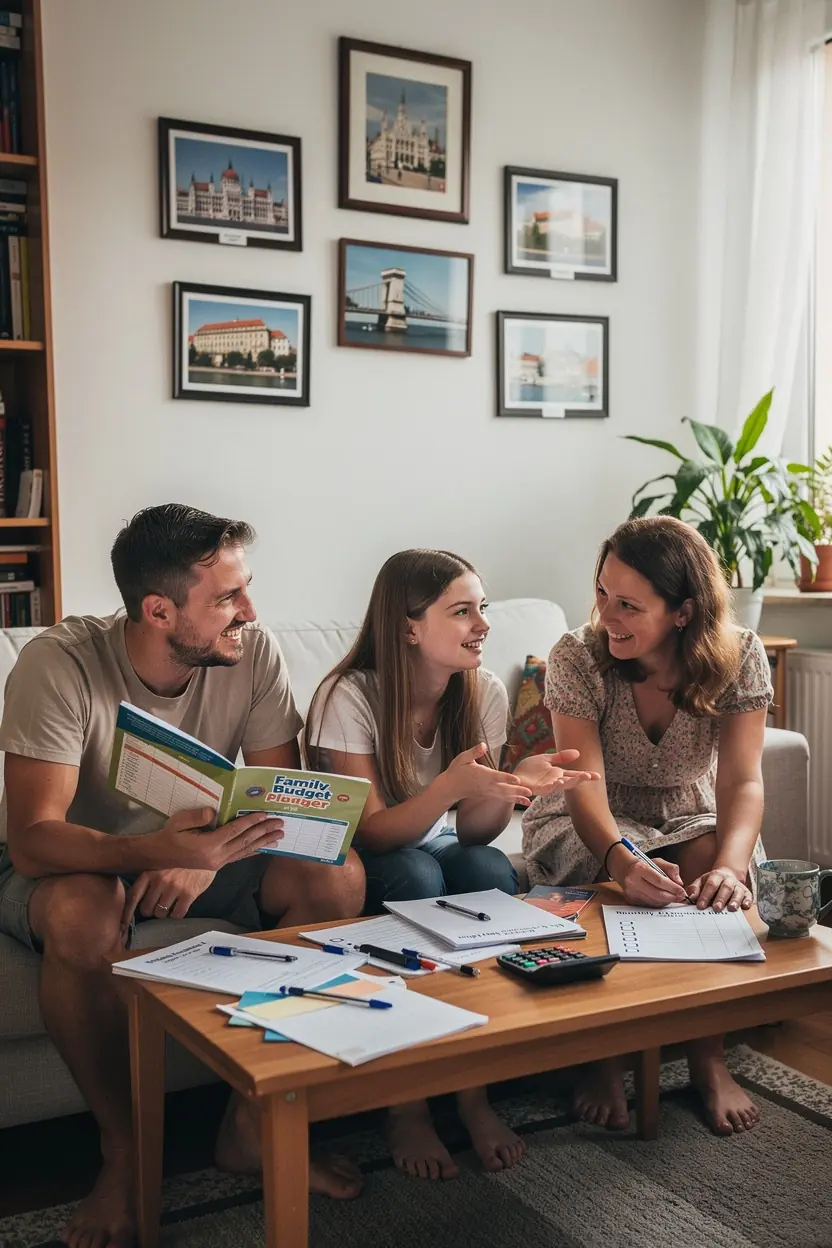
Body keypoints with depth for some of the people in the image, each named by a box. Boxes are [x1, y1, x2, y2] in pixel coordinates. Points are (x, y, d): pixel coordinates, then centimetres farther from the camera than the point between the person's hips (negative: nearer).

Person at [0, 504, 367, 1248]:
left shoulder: (253, 652, -16)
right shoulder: (61, 664, -26)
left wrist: (205, 858, -33)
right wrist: (160, 848, -51)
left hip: (196, 850, 4)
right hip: (73, 864, -3)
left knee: (338, 879, -21)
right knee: (82, 913, -39)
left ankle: (251, 1121, -6)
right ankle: (123, 1150, -13)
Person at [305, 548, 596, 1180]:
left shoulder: (484, 691, -10)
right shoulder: (348, 697, -22)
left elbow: (474, 831, -11)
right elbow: (372, 832, -25)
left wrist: (509, 785, -33)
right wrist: (451, 785, -43)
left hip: (438, 849, 4)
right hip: (357, 865, -4)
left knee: (491, 868, -29)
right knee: (415, 874, -35)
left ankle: (474, 1090, -17)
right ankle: (408, 1105, -22)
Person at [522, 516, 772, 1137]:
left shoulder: (739, 657, -16)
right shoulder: (578, 657, -22)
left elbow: (741, 780, -25)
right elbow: (585, 787, -30)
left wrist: (730, 864, -46)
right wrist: (624, 862, -51)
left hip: (690, 818, 2)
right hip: (586, 827, -1)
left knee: (710, 862, -32)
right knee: (631, 881, -34)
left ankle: (709, 1060, -17)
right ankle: (604, 1057, -15)